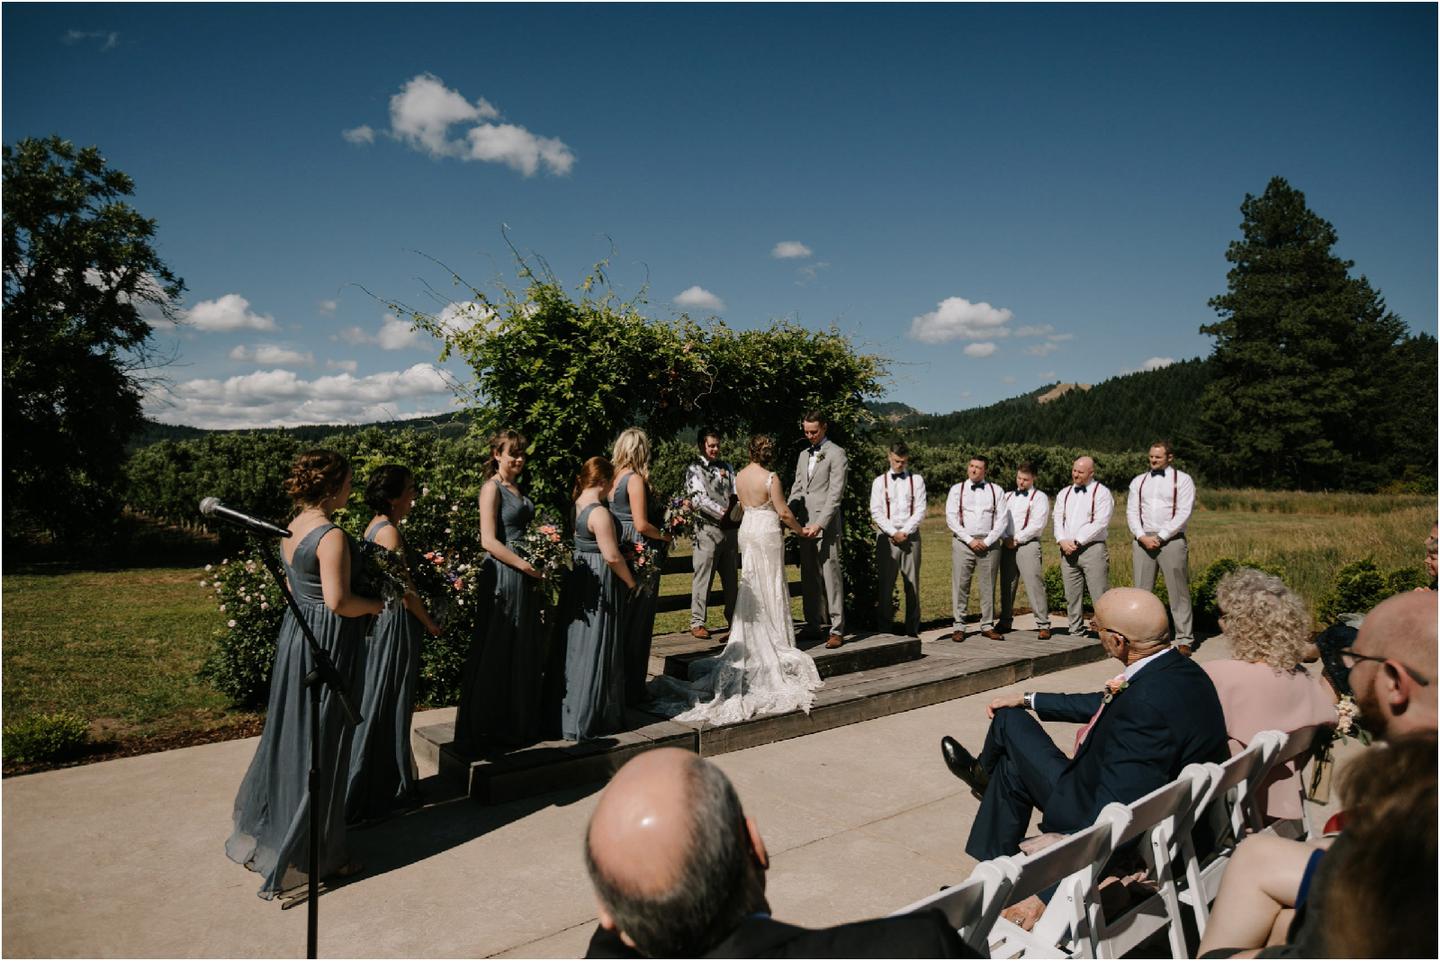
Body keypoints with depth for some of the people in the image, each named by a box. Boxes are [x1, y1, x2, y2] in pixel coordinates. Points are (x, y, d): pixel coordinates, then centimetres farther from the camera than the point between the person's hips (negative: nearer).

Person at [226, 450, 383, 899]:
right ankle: (307, 856, 15)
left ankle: (261, 832, 38)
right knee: (321, 745, 3)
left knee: (289, 733, 21)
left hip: (296, 634, 9)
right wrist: (378, 604, -9)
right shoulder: (332, 536, -21)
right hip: (328, 643, -9)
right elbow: (338, 601, -24)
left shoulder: (291, 529, 7)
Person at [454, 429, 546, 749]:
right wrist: (525, 565, -17)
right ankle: (487, 726, 14)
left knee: (525, 650, 15)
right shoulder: (492, 488, -10)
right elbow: (489, 541, -17)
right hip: (503, 575, -9)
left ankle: (517, 721, 28)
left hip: (525, 576, 9)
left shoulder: (517, 488, 15)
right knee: (497, 652, 1)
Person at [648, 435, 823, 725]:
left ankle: (751, 639, 19)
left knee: (752, 586, 14)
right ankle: (775, 640, 11)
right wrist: (799, 529, 3)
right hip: (767, 531, -6)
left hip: (748, 529, 6)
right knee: (770, 587, 3)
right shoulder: (770, 479, -16)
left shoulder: (739, 477, 3)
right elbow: (783, 511, -14)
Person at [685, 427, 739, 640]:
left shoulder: (726, 467, 15)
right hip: (707, 529, -5)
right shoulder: (694, 469, -1)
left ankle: (732, 619, 20)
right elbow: (699, 499, -11)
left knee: (731, 577, 11)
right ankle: (697, 622, 3)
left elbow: (736, 494, 8)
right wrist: (722, 512, -17)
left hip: (729, 528, 6)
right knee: (703, 577, -4)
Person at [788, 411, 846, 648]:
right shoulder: (804, 455, 19)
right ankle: (814, 625, 17)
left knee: (830, 575, -7)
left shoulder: (836, 453, -4)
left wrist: (819, 524, -18)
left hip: (827, 524, -7)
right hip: (805, 524, 7)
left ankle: (836, 629, -2)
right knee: (809, 577, 9)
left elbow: (835, 493, -11)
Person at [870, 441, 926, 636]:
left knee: (912, 583, 3)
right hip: (887, 537, 0)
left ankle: (912, 630, 10)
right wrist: (893, 533, -9)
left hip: (910, 536, 0)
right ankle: (883, 629, 4)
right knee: (885, 583, -1)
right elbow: (876, 512, 1)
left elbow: (920, 510, 1)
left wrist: (905, 532, -9)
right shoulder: (880, 481, 9)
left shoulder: (916, 480, 8)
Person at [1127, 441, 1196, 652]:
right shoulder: (1139, 481, 15)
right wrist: (1142, 537, -6)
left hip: (1171, 541, -4)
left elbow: (1183, 513, -6)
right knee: (1142, 591, 5)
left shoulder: (1182, 480, 2)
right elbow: (1132, 511, 9)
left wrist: (1160, 537, -11)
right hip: (1143, 541, 4)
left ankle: (1184, 639, 5)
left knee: (1178, 592, -2)